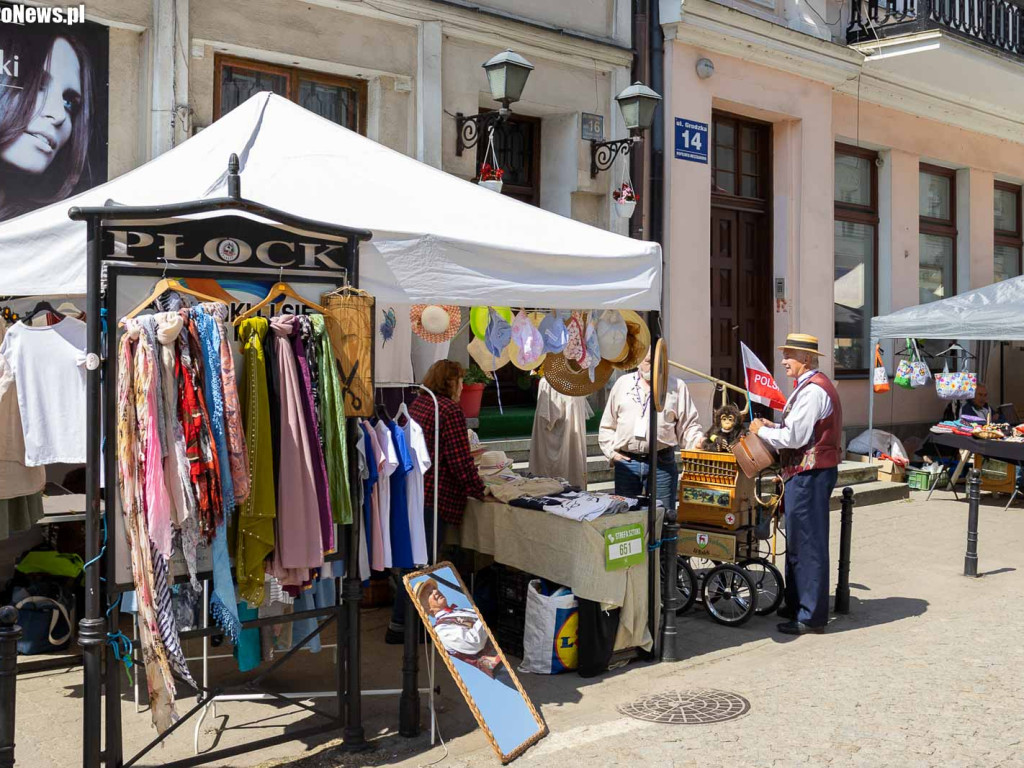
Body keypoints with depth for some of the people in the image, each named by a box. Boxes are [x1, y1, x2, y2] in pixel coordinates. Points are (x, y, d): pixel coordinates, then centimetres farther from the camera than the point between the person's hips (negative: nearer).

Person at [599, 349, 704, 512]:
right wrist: (611, 452, 4)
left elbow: (688, 424, 6)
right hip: (626, 462, 2)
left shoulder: (677, 387, 7)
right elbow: (607, 425, 15)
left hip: (662, 463, -2)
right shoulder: (623, 383, 11)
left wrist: (697, 441, -13)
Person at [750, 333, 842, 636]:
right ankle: (796, 605, 30)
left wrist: (761, 430, -7)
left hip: (810, 474, -11)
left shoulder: (813, 390, -18)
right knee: (797, 542, 18)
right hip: (805, 473, 11)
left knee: (808, 544, -4)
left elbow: (794, 438, -22)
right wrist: (774, 426, 9)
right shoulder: (812, 385, 16)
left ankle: (811, 617, 3)